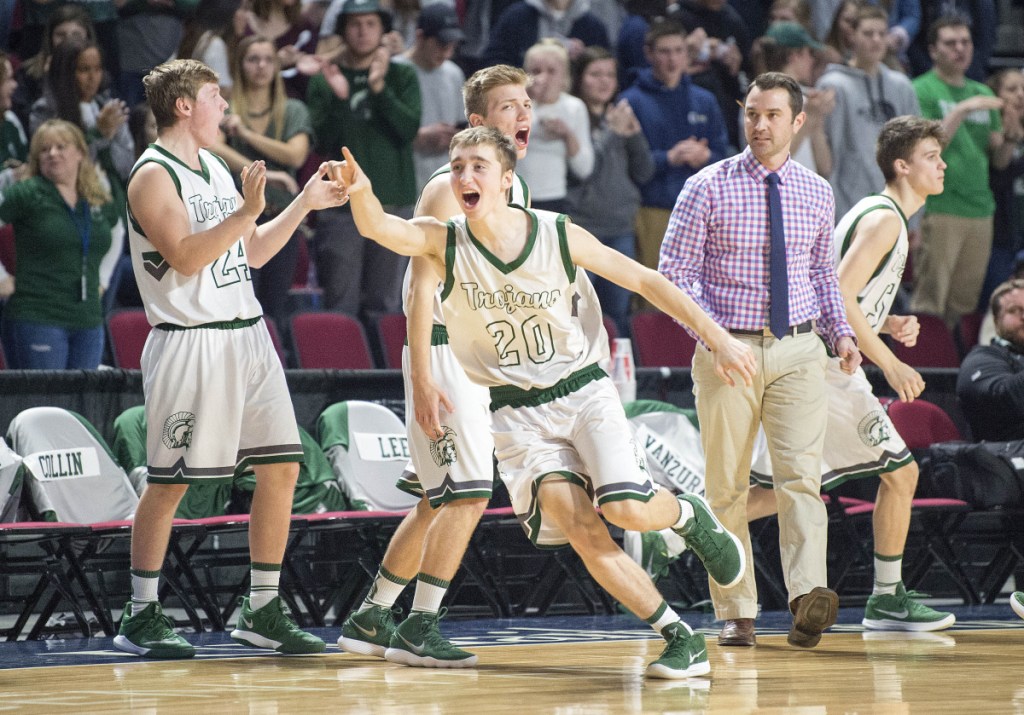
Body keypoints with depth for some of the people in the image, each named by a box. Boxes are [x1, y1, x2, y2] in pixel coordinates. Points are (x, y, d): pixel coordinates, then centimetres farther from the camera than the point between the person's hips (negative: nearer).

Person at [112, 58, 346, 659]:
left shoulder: (215, 169, 17)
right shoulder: (153, 175, -9)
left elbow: (253, 253, 23)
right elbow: (185, 256, -21)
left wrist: (304, 204, 17)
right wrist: (246, 211, -26)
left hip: (247, 335, 8)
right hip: (191, 342, -8)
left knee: (281, 468, 5)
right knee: (169, 482, -4)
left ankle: (263, 612, 12)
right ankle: (141, 617, 4)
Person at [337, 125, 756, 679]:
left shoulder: (560, 237, -9)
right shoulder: (443, 243, -9)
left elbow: (645, 281, 1)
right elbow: (379, 228, -29)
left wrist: (717, 338, 0)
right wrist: (360, 193, -52)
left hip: (584, 392, -1)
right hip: (517, 412, 1)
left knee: (626, 508, -22)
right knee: (579, 527, -18)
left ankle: (687, 514, 14)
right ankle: (682, 640, -6)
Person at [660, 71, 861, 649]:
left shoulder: (816, 192, 10)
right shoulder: (708, 188, -2)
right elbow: (675, 271, -3)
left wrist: (842, 332, 7)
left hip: (799, 349, 1)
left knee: (801, 474, -15)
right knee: (727, 486, 3)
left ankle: (810, 597, -28)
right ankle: (736, 612, 11)